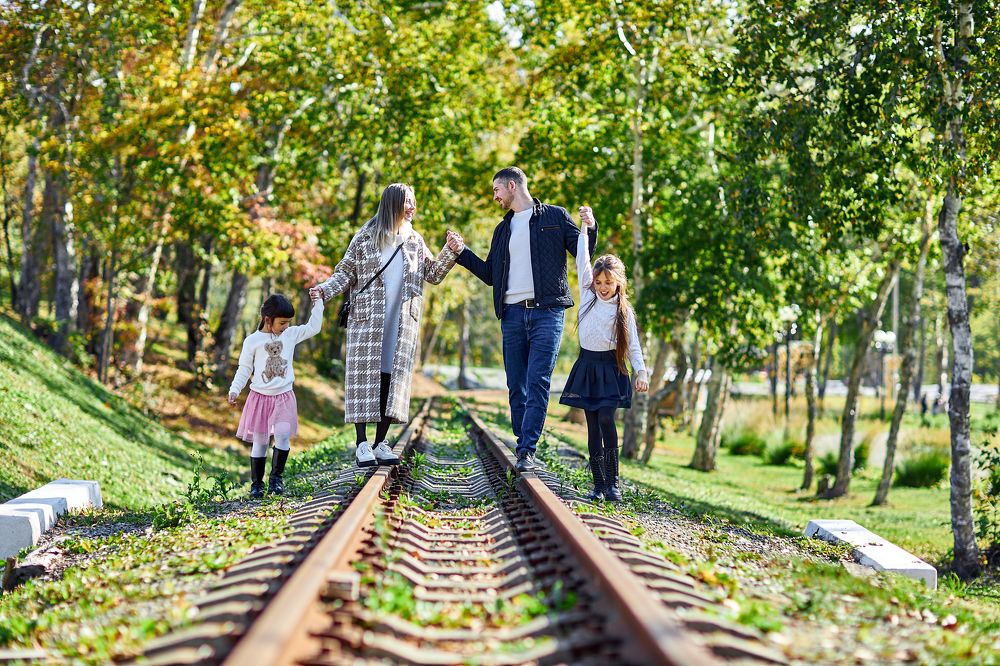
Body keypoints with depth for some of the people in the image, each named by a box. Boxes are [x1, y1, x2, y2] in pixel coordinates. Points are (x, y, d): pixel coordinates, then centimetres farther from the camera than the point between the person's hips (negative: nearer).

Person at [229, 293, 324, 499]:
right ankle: (257, 483, 11)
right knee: (259, 441, 2)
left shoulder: (291, 335, 6)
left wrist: (317, 303, 4)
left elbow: (313, 327, 10)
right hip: (260, 397, -1)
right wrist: (234, 390, -7)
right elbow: (244, 369, 2)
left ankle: (276, 477, -3)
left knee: (283, 435, -17)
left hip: (284, 397, 1)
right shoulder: (252, 341, -2)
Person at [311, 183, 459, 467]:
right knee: (365, 374, -6)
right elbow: (346, 273, 1)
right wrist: (324, 290, -15)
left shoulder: (415, 241, 12)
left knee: (392, 377, 0)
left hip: (402, 323, 3)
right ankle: (362, 444, -5)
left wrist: (451, 251, 0)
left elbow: (433, 274, 13)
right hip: (368, 320, -3)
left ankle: (381, 443, 6)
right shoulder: (366, 237, 1)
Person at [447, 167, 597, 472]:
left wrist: (590, 229, -15)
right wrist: (462, 252, 15)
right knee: (516, 387, 4)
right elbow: (490, 275, 23)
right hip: (512, 314, 5)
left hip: (546, 312, -5)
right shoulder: (503, 229, 21)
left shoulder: (554, 216, 6)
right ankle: (524, 449, 11)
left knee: (537, 383, -13)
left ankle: (527, 451, -15)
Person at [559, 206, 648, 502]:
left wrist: (641, 371, -10)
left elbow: (633, 344, 1)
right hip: (586, 366, 3)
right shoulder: (588, 296, 6)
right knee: (593, 426, 2)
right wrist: (586, 227, -3)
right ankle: (598, 485, 3)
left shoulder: (624, 311, 0)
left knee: (606, 420, -18)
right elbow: (582, 262, 2)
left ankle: (613, 483, -14)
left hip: (610, 369, -3)